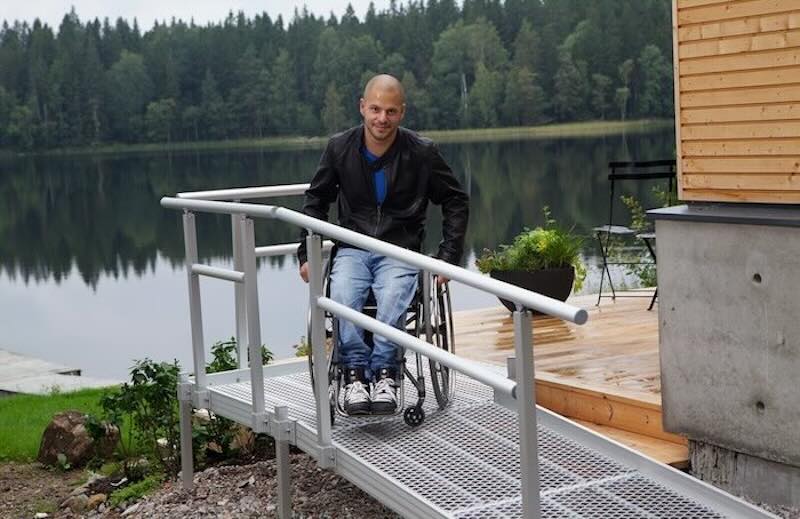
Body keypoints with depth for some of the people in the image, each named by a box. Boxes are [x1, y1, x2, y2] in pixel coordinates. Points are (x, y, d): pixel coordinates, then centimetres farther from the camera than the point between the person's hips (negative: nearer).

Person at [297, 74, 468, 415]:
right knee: (342, 297, -32)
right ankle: (355, 372, -24)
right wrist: (307, 254, 8)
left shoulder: (422, 152, -3)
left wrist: (449, 257, 0)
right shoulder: (340, 148, 1)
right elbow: (316, 200, 16)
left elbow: (456, 202, 9)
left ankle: (384, 371, -24)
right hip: (352, 249, 1)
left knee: (393, 298, -35)